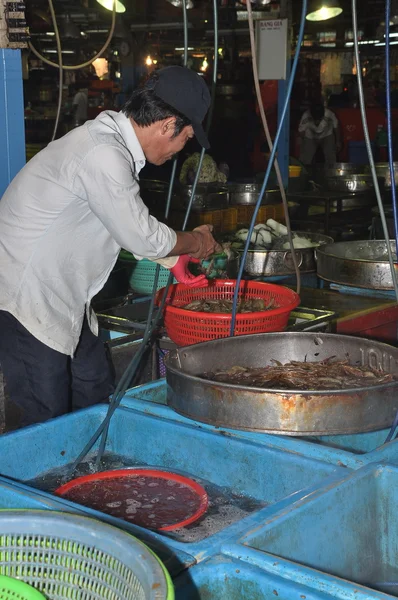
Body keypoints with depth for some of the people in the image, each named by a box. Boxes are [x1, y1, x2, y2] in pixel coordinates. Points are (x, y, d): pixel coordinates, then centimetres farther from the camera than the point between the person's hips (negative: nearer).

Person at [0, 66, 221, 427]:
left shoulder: (111, 140, 6)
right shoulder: (103, 157, -26)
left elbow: (129, 224, 20)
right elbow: (141, 235, -19)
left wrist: (173, 259, 16)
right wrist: (196, 242, -1)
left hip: (63, 299, 10)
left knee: (98, 403, 17)